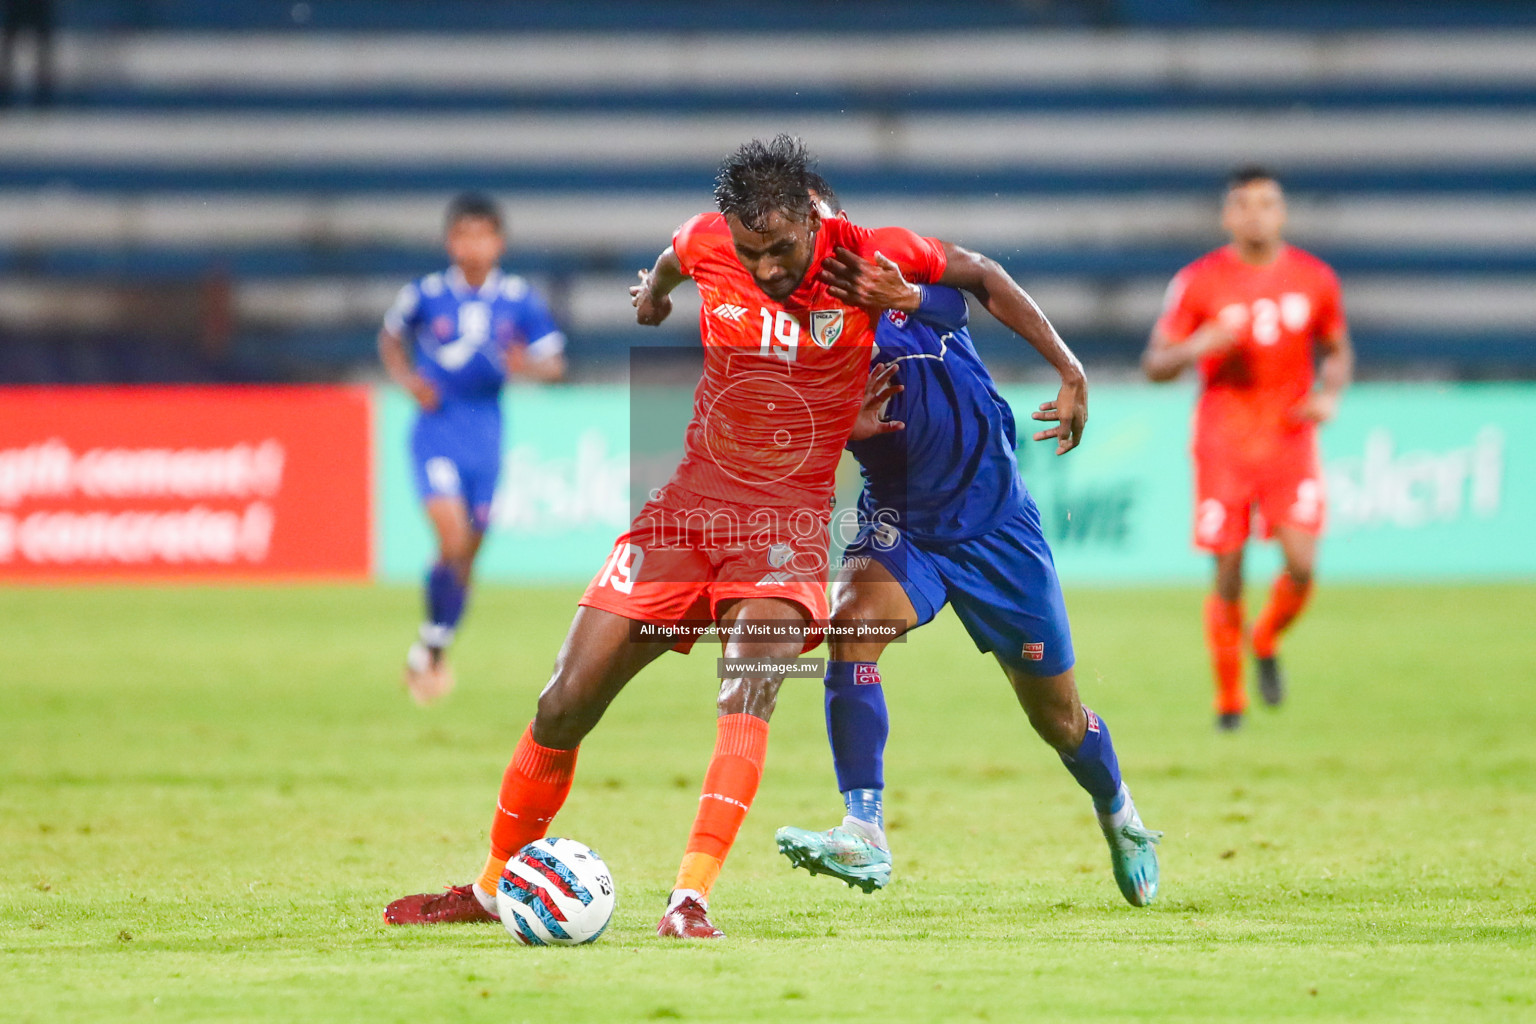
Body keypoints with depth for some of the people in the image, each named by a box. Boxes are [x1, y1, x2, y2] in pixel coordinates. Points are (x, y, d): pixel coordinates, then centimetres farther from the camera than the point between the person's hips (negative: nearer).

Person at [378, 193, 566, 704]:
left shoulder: (519, 300, -1)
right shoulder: (426, 294, -4)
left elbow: (554, 363, 4)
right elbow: (391, 336, 13)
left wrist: (528, 366, -19)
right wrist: (408, 379, -4)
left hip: (486, 432, 3)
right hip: (436, 427, -3)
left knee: (469, 551, 8)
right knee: (452, 539, -20)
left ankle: (435, 649, 27)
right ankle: (430, 640, -3)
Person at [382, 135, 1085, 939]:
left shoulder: (870, 257, -10)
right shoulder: (709, 246, -4)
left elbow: (982, 276, 5)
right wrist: (654, 290, 45)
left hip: (787, 522, -3)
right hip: (689, 507, 3)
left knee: (748, 686, -32)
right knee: (564, 706, -1)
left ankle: (691, 901, -37)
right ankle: (491, 889, 19)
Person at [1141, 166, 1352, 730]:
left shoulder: (1315, 279, 2)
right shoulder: (1198, 282, -4)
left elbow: (1338, 350, 16)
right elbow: (1154, 365, -2)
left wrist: (1329, 394, -4)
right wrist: (1196, 348, -23)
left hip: (1291, 442, 1)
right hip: (1223, 445, -1)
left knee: (1301, 566, -14)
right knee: (1229, 576, -3)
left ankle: (1267, 643, 18)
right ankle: (1228, 696, 15)